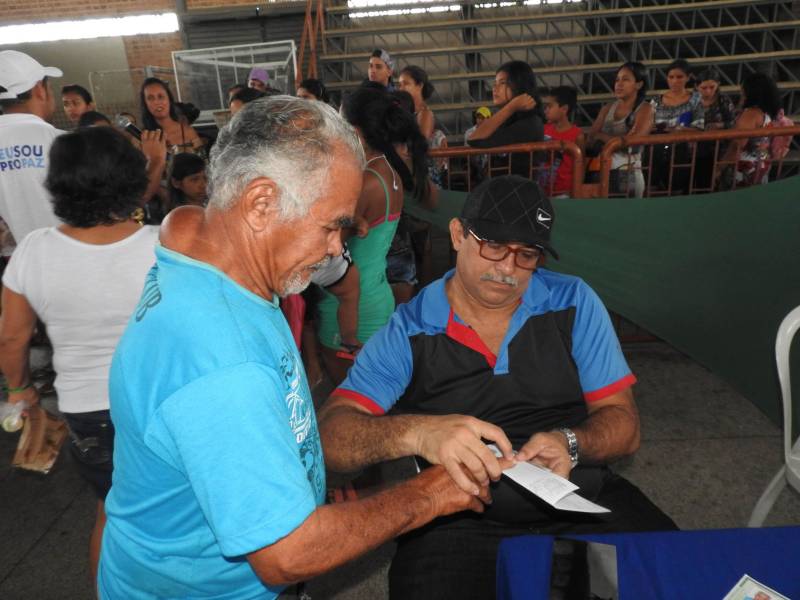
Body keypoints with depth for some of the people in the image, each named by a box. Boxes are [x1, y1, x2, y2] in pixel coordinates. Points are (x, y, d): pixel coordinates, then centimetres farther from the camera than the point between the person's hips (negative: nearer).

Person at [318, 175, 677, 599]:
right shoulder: (407, 332, -5)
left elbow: (623, 425, 3)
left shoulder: (574, 304, 2)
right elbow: (331, 436, -15)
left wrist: (570, 444, -19)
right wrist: (417, 432, -34)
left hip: (584, 499, 3)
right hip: (460, 521, -2)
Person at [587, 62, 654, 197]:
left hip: (628, 175, -3)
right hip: (602, 172, 3)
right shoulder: (607, 109, 11)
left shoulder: (645, 108, 0)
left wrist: (601, 136, -3)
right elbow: (590, 140, 1)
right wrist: (622, 138, -11)